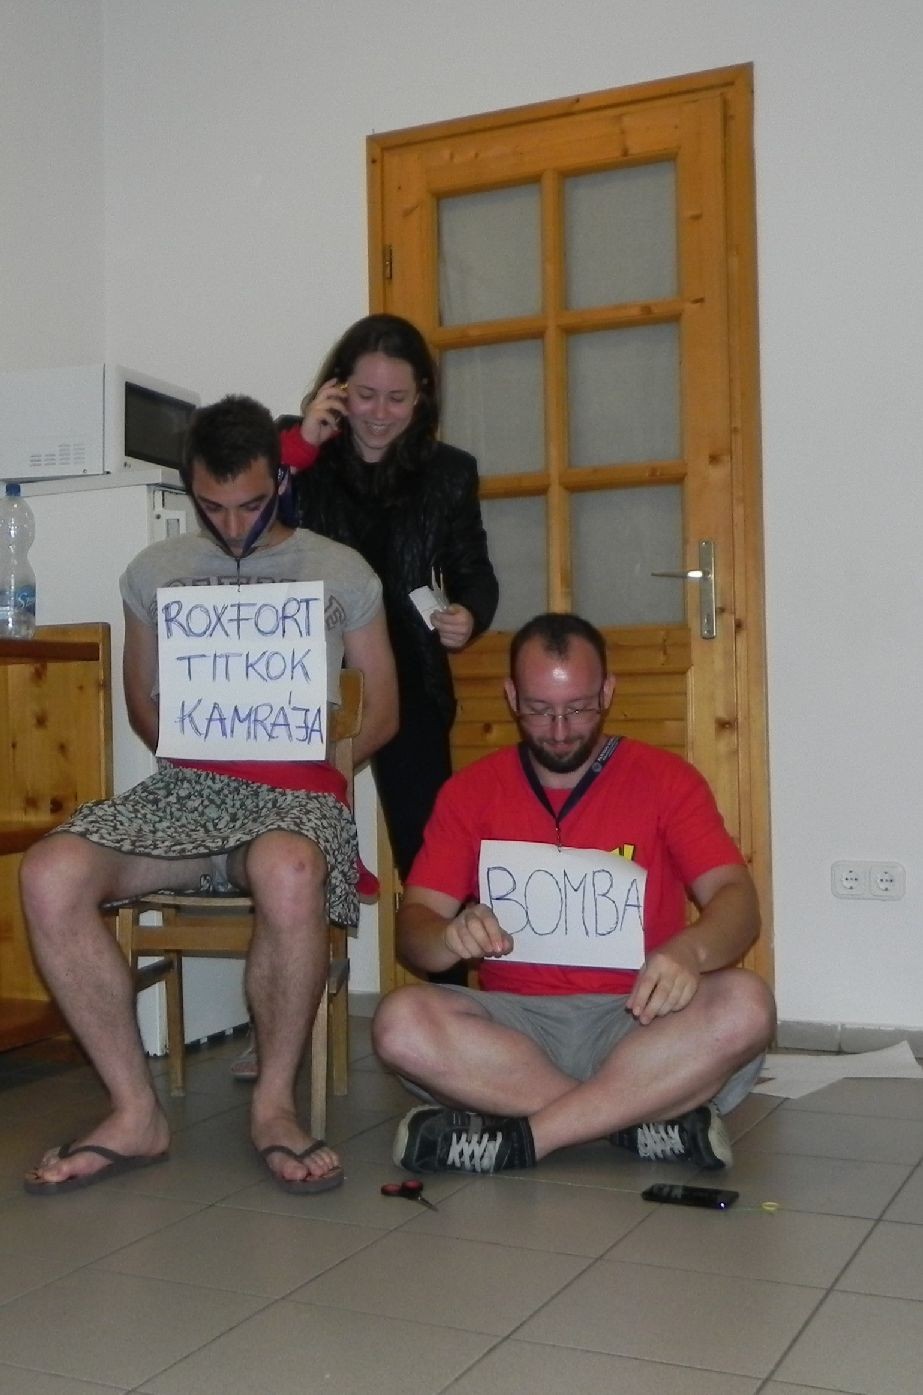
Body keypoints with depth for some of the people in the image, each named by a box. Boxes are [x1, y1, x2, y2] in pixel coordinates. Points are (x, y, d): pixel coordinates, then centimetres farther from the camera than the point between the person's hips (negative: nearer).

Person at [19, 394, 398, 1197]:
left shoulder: (342, 573, 12)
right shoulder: (155, 571, 18)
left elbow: (382, 713, 14)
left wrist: (317, 754, -3)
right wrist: (187, 745, 2)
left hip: (298, 790, -2)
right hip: (185, 786, 3)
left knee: (289, 873, -41)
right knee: (50, 874, -28)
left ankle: (274, 1102, -17)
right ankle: (136, 1113, -15)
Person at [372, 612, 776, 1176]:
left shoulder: (664, 779, 6)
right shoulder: (471, 792, 9)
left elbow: (738, 900, -4)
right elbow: (413, 927, 4)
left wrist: (689, 949, -29)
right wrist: (451, 936, -23)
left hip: (633, 1018, -1)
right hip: (515, 1023, 1)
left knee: (746, 1007, -30)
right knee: (402, 1023, -28)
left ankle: (519, 1137, -25)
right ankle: (642, 1120, -24)